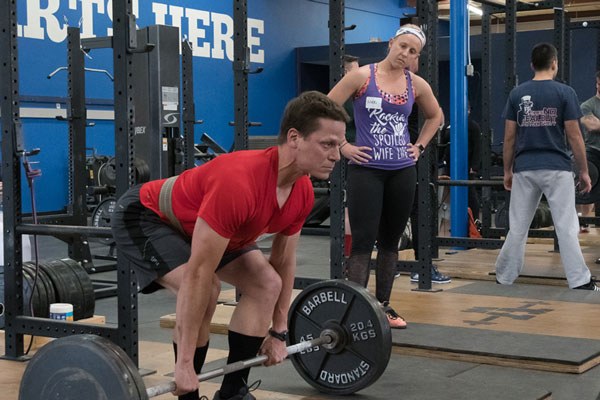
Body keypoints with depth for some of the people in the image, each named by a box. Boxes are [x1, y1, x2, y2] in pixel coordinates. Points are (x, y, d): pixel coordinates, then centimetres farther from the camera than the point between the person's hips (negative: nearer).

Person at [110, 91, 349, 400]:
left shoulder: (302, 194, -15)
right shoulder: (238, 185, -41)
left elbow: (284, 262, 1)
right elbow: (198, 273, -39)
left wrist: (279, 331, 6)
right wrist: (184, 363, -35)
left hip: (197, 224, 9)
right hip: (144, 216, -9)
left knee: (266, 284, 0)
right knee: (205, 291, -28)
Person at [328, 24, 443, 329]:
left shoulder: (417, 85, 6)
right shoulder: (362, 76, -6)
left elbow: (435, 116, 23)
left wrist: (420, 146, 12)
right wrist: (342, 146, -8)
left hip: (402, 171, 5)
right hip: (366, 169, -4)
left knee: (390, 240, 11)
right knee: (363, 241, -8)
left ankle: (383, 305, 21)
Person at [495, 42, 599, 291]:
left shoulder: (517, 94, 4)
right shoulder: (565, 92, -4)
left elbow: (509, 137, 4)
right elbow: (574, 136, -5)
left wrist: (507, 171, 13)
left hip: (524, 169, 3)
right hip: (556, 168, -3)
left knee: (517, 228, 10)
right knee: (566, 227, -1)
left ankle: (504, 279, 17)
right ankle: (580, 282, -1)